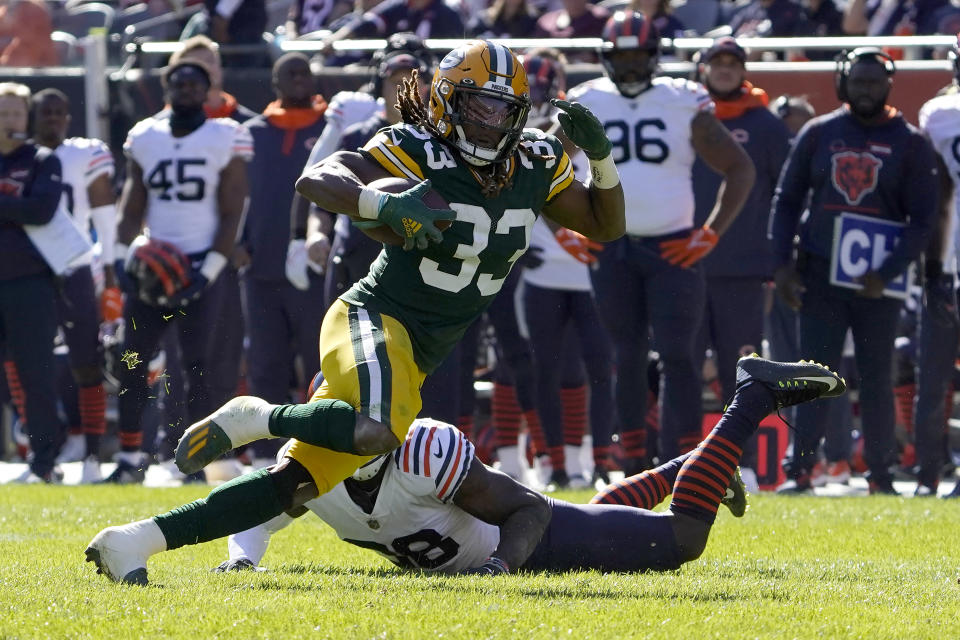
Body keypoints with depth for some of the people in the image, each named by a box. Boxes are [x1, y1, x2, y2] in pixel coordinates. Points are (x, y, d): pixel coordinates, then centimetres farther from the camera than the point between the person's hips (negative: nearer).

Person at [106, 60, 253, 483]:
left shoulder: (225, 139, -2)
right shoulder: (145, 138, 9)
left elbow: (231, 213, -4)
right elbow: (132, 209, 13)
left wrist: (208, 271, -12)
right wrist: (123, 258, -1)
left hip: (200, 263, -4)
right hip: (151, 263, 4)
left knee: (197, 362, -6)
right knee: (133, 360, 2)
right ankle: (130, 456, 9)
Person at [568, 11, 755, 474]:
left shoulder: (684, 105, 1)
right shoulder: (585, 106, 5)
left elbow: (739, 170, 6)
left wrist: (711, 233, -2)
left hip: (672, 248, -2)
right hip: (611, 249, 2)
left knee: (677, 354, -10)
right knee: (628, 357, 8)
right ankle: (635, 468, 16)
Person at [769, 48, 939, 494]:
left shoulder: (910, 144, 0)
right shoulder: (818, 134, 5)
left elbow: (923, 220, -3)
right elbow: (787, 201, 9)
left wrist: (887, 274, -13)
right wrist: (781, 264, -1)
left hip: (877, 281, -1)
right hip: (820, 274, 1)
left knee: (877, 380, 3)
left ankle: (880, 475, 9)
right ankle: (799, 470, 1)